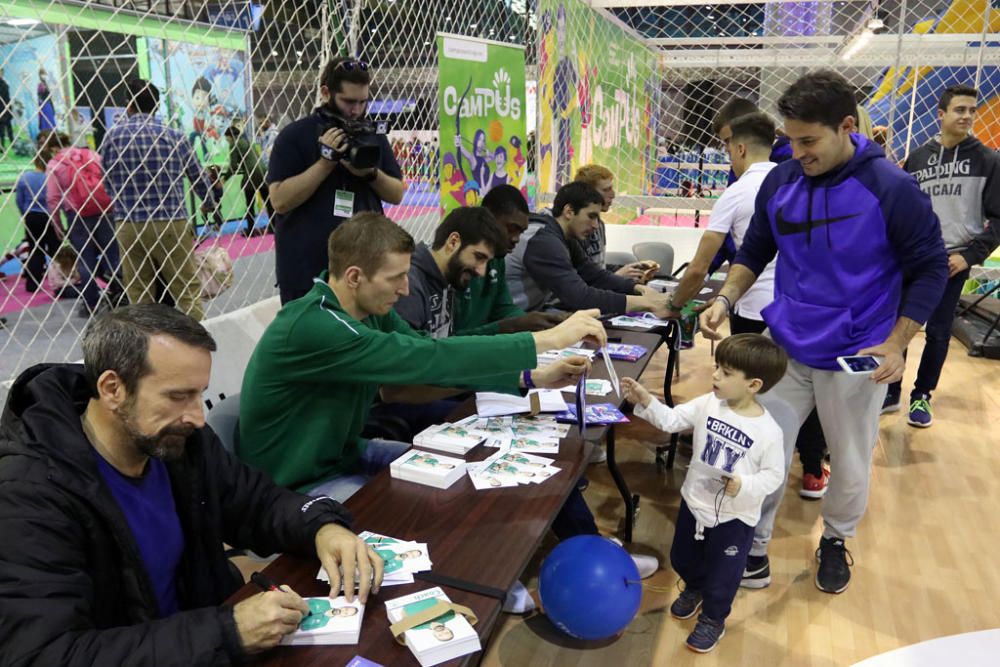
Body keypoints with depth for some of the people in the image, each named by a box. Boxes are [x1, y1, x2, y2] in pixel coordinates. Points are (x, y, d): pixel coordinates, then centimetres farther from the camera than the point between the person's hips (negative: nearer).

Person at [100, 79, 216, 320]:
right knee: (188, 291, 2)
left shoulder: (112, 136, 4)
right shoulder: (174, 136, 1)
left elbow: (107, 181, 9)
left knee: (138, 298, 9)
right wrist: (209, 204, 30)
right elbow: (198, 176, 11)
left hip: (128, 226, 2)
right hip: (170, 223, -2)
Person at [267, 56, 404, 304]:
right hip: (306, 271, -4)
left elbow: (396, 194, 8)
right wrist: (326, 162, -21)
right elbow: (280, 200, -14)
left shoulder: (373, 136, 8)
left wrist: (371, 174, -12)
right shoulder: (294, 136, -6)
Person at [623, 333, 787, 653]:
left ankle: (713, 619, 44)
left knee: (722, 572, 16)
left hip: (734, 516, -5)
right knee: (683, 557, 27)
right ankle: (694, 590, 59)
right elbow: (672, 420, -7)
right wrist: (645, 401, -20)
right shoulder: (709, 404, -12)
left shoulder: (768, 431, -24)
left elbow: (773, 475, -16)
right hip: (694, 501, 5)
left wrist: (743, 486, -32)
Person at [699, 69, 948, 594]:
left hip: (856, 358, -2)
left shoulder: (891, 188, -14)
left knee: (850, 465, 14)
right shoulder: (780, 181, -4)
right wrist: (726, 299, -7)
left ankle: (836, 541, 41)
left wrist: (895, 345, -13)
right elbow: (755, 251, 10)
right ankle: (753, 545, 25)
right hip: (784, 348, 3)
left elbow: (930, 270, -6)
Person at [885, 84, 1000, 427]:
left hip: (952, 261, -1)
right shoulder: (917, 158, 5)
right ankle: (890, 393, 16)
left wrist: (971, 255, -10)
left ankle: (921, 396, 20)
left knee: (938, 332, 5)